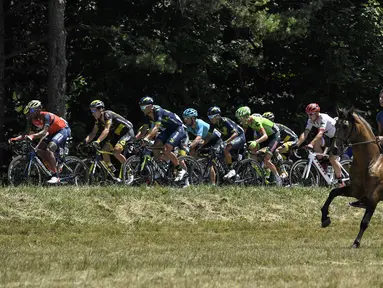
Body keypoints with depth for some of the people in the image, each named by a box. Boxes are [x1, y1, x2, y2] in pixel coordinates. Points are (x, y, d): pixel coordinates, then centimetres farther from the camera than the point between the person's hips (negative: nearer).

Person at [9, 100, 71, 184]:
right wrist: (15, 139, -25)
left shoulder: (45, 116, -30)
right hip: (53, 132, 9)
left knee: (49, 149, -29)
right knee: (39, 150, -7)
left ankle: (55, 176, -28)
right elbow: (26, 134, -8)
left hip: (63, 130, -9)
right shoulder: (32, 119, -7)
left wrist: (33, 136, -60)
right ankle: (53, 170, 3)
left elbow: (44, 132, -43)